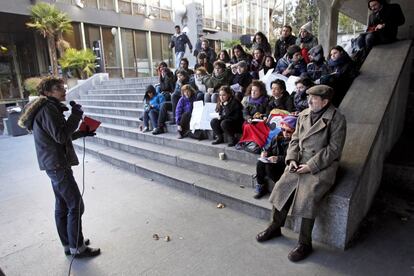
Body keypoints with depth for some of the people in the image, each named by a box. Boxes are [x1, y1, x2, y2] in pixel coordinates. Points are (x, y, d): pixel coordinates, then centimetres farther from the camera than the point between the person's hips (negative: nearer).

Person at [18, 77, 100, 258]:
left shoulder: (50, 108, 16)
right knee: (75, 206, -3)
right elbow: (60, 136, -23)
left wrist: (82, 133, 15)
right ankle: (77, 248, 8)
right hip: (57, 165, -10)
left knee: (62, 206, 16)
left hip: (54, 164, 10)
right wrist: (76, 115, -17)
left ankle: (68, 245, 28)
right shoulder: (48, 109, -15)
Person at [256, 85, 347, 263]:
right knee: (281, 187, -7)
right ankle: (275, 227, 16)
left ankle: (305, 243, -1)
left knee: (307, 197, -22)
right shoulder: (304, 115, 10)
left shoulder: (337, 119, -8)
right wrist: (292, 159, -5)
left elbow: (334, 149, -12)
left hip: (322, 166, -5)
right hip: (300, 161, 6)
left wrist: (311, 166, -17)